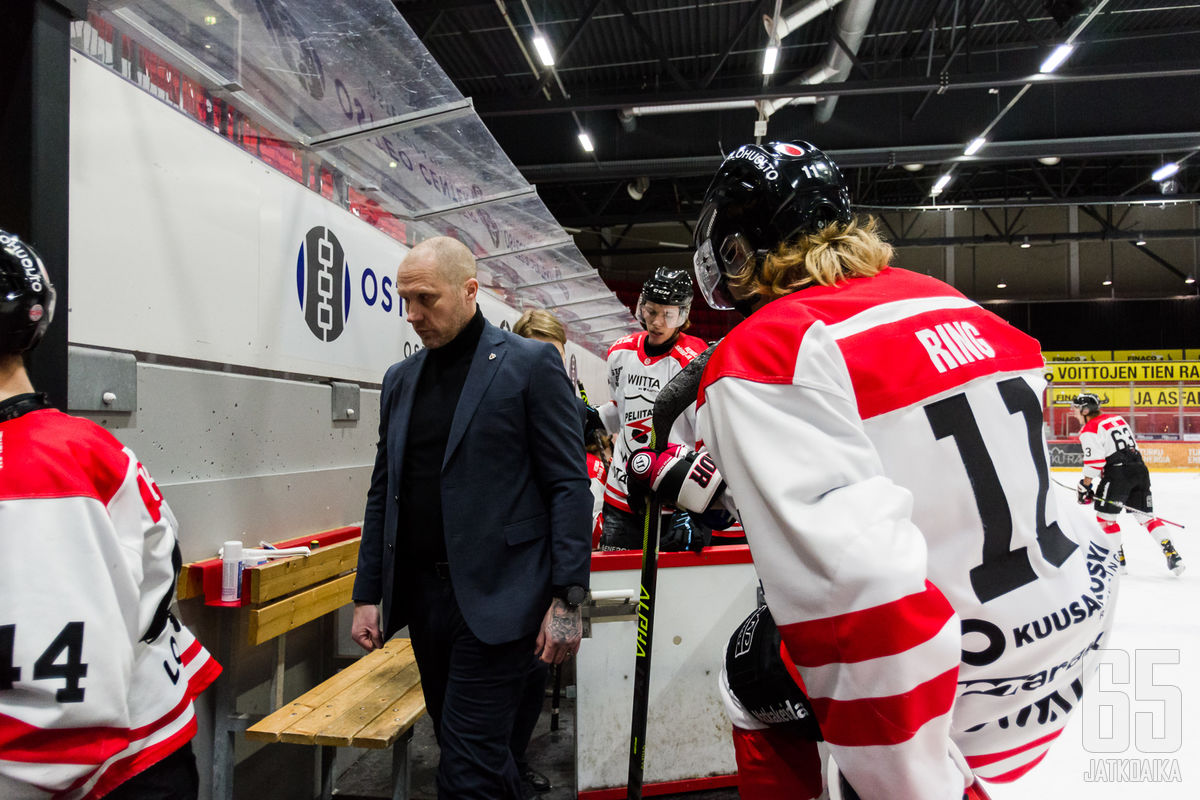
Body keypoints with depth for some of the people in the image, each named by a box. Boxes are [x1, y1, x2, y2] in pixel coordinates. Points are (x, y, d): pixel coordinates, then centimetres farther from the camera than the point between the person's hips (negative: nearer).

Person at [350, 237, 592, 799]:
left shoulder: (530, 364, -5)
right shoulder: (400, 380, 12)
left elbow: (569, 486, -8)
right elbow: (384, 493, 15)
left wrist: (566, 599, -13)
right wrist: (367, 594, 11)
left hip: (495, 597, -6)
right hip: (420, 594, 6)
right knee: (469, 751, 16)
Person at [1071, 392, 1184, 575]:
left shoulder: (1089, 430, -6)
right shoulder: (1117, 418, 20)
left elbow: (1094, 461, -13)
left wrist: (1085, 485, -6)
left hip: (1118, 473, -8)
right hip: (1139, 468, 8)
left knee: (1105, 516, 5)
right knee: (1146, 516, 13)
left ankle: (1117, 558, 8)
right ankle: (1171, 553, 4)